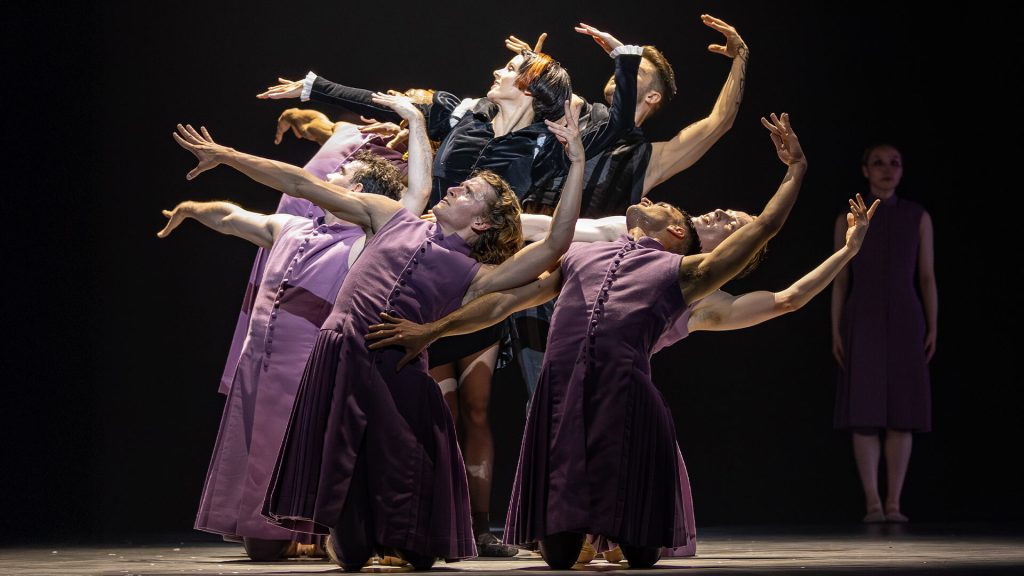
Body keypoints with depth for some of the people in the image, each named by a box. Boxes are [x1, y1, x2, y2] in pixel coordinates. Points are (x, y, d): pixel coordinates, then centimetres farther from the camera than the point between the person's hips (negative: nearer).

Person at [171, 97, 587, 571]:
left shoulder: (473, 277, 7)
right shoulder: (392, 218, 17)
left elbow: (554, 244, -4)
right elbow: (303, 186, 15)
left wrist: (577, 164, -6)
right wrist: (226, 155, 14)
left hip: (396, 375, -2)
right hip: (339, 360, 2)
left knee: (402, 487, -3)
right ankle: (351, 556, 16)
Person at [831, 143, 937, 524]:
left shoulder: (919, 217, 7)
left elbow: (927, 277, 6)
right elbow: (840, 280, 6)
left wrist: (933, 328, -3)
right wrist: (835, 332, -3)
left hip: (904, 322, 1)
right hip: (863, 323, 0)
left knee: (901, 413, -3)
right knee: (865, 412, -6)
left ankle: (893, 504, 2)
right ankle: (872, 503, -1)